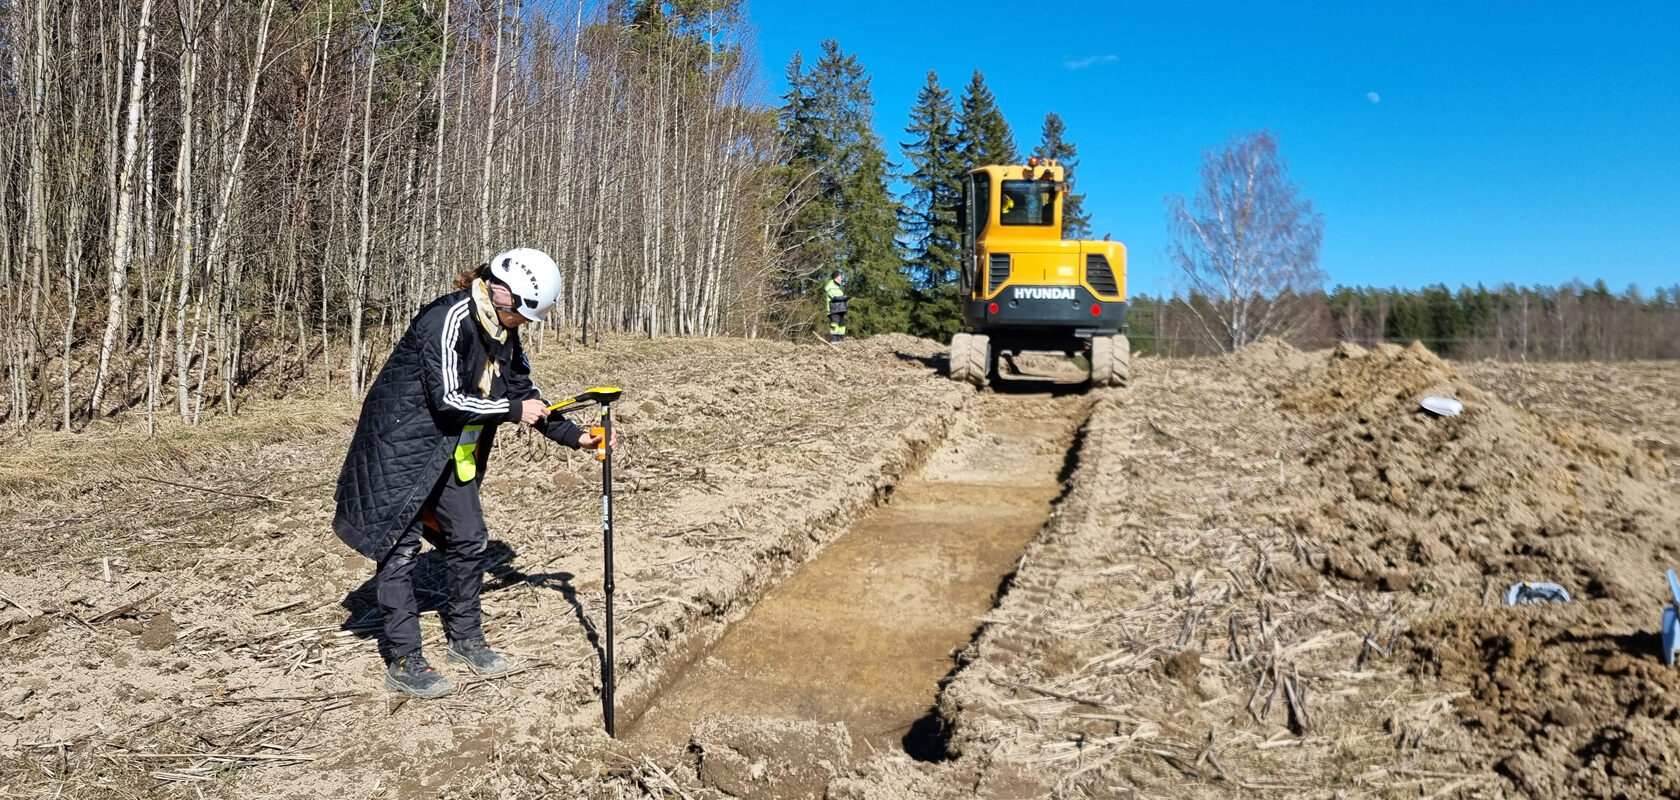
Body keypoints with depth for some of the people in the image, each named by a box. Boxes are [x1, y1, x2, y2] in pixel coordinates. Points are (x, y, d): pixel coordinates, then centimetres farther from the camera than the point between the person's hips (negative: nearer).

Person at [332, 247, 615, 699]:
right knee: (401, 545, -2)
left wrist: (573, 436, 1)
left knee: (469, 541, 9)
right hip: (401, 444, -8)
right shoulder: (448, 320, -24)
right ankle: (403, 662, 6)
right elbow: (447, 399, -28)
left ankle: (465, 639, 25)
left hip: (452, 453, 8)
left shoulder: (504, 333, 3)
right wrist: (513, 411, -20)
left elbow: (524, 391, 9)